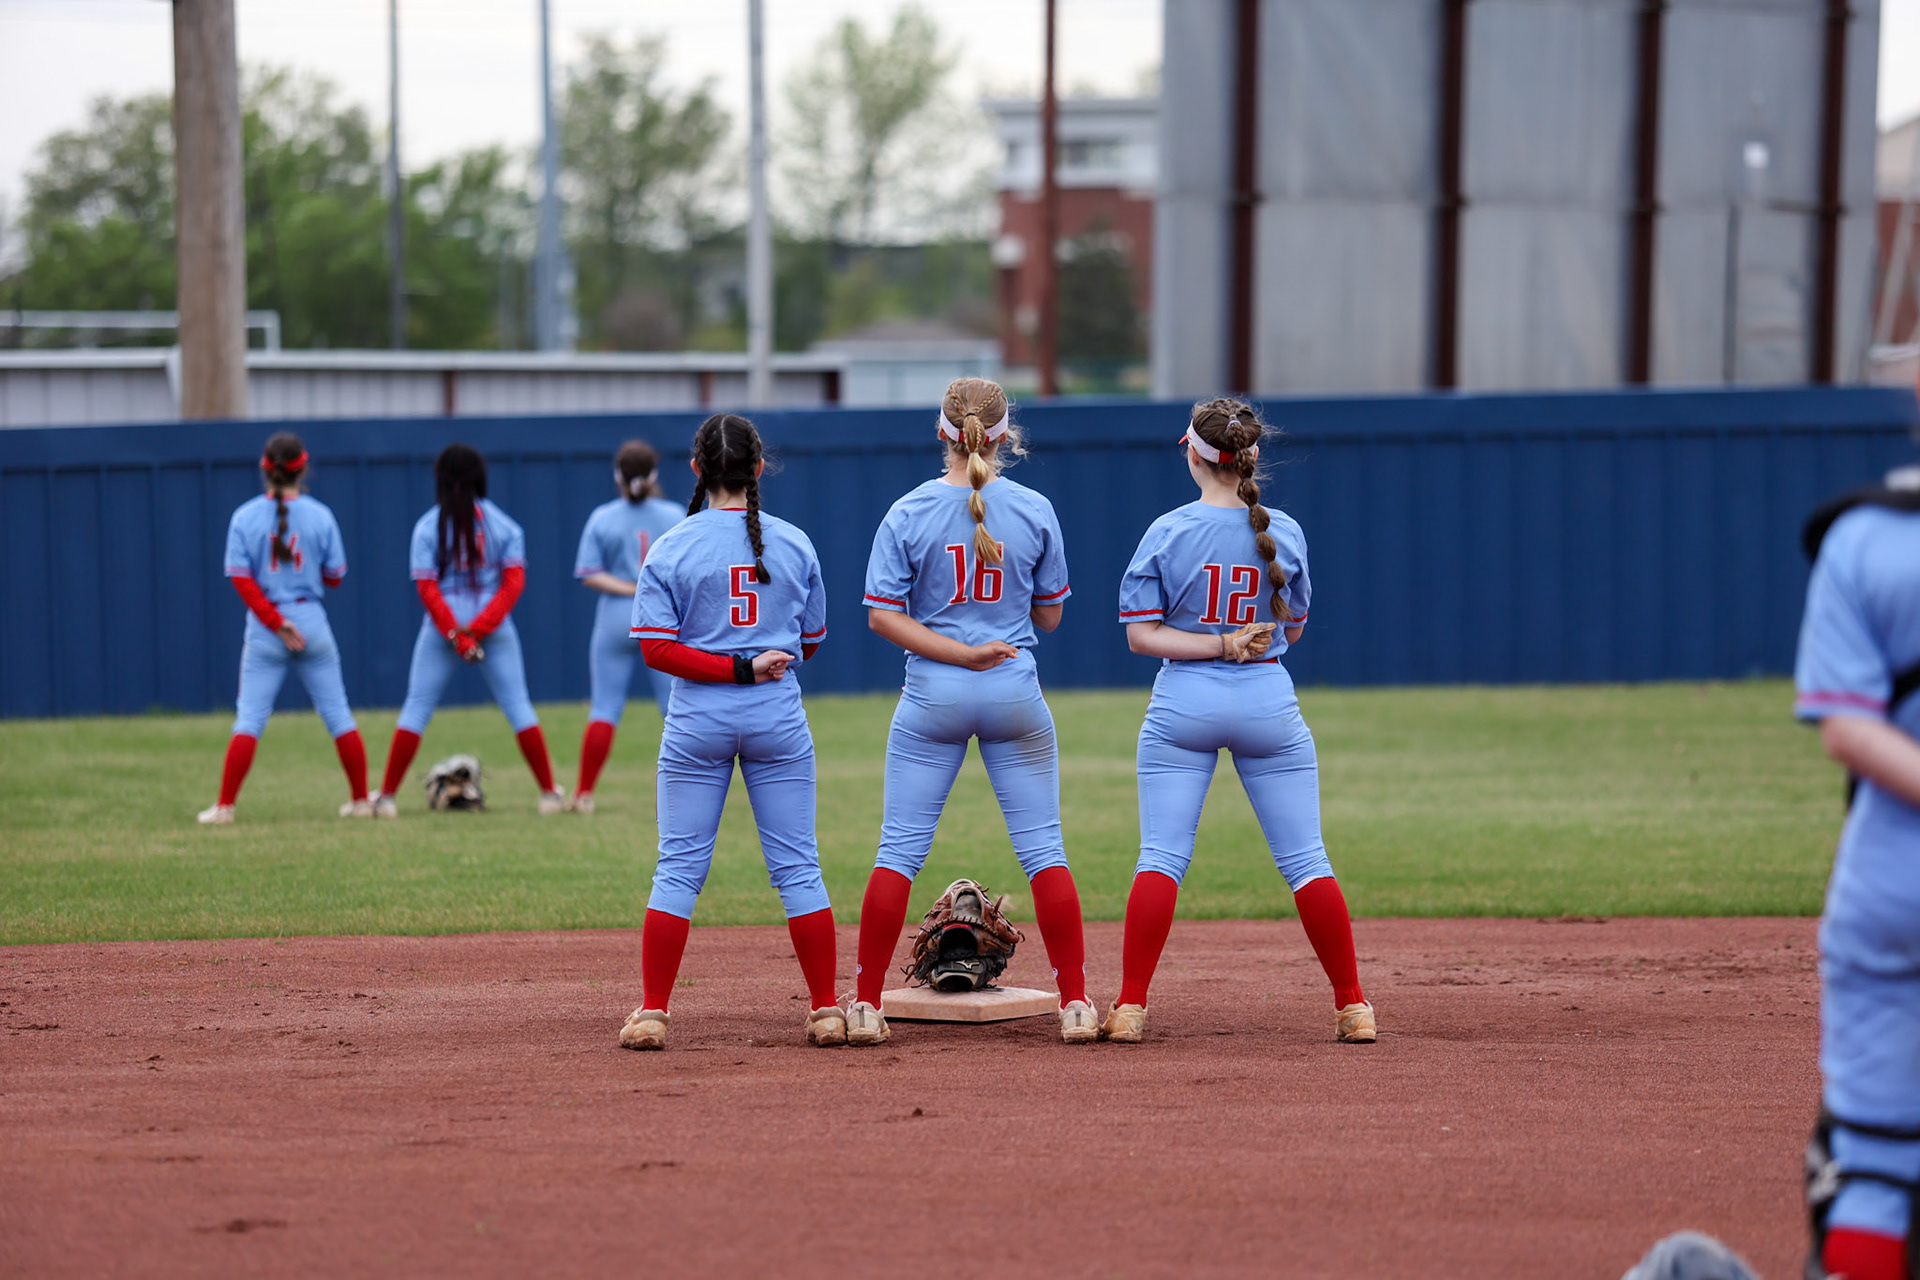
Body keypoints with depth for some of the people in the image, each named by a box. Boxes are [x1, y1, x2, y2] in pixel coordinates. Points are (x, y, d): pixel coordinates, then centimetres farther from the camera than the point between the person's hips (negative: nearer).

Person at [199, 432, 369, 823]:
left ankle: (224, 806, -3)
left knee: (249, 718, 2)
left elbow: (242, 579, -10)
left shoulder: (245, 517, -5)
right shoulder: (320, 516, -4)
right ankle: (360, 801, 13)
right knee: (338, 715, 9)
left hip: (263, 626, 0)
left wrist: (277, 624, -11)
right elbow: (333, 576, 2)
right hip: (311, 621, 0)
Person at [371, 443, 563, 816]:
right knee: (518, 707, 6)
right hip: (496, 627, 1)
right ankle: (549, 793, 3)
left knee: (416, 709, 6)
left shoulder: (428, 526, -1)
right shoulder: (502, 523, 2)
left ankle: (386, 796, 3)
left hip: (441, 630, -1)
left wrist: (455, 634, -11)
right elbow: (514, 582, -6)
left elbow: (427, 588, -8)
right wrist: (479, 629, -10)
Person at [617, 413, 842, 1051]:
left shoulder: (671, 549, -4)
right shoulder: (795, 544, 1)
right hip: (778, 717, 1)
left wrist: (735, 667, -12)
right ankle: (827, 1011, 5)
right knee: (798, 867, 6)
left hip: (698, 721, -1)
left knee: (679, 867, 4)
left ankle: (652, 1012, 1)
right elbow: (810, 640, 9)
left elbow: (656, 649, -11)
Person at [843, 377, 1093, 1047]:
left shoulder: (910, 513, -4)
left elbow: (883, 613, -9)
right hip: (1016, 692, 1)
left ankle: (865, 1005, 2)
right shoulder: (1035, 511, -2)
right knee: (1043, 847, 5)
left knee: (900, 848, 4)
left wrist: (959, 653, -12)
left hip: (933, 694, -1)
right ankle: (1076, 1005, 2)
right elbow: (1049, 614, 6)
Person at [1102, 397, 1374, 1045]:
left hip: (1184, 703, -1)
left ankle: (1130, 1007, -3)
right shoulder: (1284, 533, -2)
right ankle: (1353, 1008, 5)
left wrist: (1218, 644, -11)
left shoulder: (1168, 533, -7)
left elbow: (1141, 634, -9)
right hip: (1269, 701, 1)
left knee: (1161, 856, 2)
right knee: (1306, 860, 5)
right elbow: (1292, 627, 9)